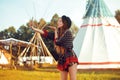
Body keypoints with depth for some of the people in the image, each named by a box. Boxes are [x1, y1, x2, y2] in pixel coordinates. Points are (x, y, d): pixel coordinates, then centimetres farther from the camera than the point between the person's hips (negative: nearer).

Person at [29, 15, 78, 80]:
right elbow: (46, 34, 7)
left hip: (70, 58, -7)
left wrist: (56, 31, 0)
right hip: (62, 60, 7)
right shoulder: (58, 33, 12)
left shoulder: (68, 33, -8)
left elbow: (57, 42, -14)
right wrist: (33, 28, 5)